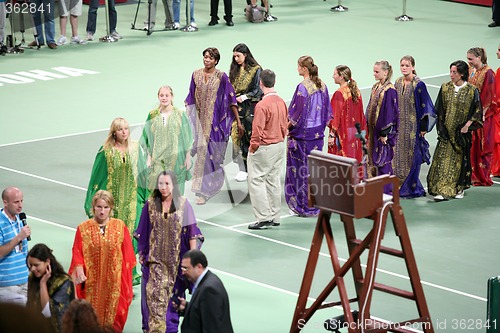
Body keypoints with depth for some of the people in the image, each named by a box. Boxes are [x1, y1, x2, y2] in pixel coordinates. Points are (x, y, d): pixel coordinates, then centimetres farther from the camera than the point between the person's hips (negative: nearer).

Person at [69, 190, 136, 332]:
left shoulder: (120, 227, 0)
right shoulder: (83, 229, -1)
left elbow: (127, 256, 2)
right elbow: (77, 254, -3)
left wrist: (125, 279, -1)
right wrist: (80, 272, -19)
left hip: (113, 282, 0)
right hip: (92, 283, 0)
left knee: (113, 315, 6)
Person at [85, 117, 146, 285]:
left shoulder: (135, 148, 3)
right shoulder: (106, 151, -4)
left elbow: (142, 172, 10)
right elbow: (97, 176, 0)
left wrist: (145, 196, 10)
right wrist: (92, 202, -1)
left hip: (131, 197, 2)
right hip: (112, 197, -2)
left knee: (130, 232, 0)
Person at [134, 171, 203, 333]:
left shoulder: (183, 204, -3)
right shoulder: (151, 204, 0)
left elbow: (191, 231, -1)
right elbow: (143, 232, 7)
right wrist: (141, 253, 8)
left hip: (176, 257, 0)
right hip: (156, 257, 0)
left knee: (173, 292, 9)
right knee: (156, 294, -11)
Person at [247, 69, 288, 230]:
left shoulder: (262, 105, -22)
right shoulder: (281, 102, 2)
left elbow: (257, 131, -20)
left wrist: (253, 148, -6)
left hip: (264, 148, -8)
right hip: (280, 146, 8)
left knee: (256, 180, 0)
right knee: (274, 180, 14)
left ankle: (264, 218, -3)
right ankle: (274, 217, 19)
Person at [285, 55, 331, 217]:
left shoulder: (303, 87, -19)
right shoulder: (321, 85, 4)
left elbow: (299, 113, -18)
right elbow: (327, 110, 11)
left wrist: (288, 126, -5)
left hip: (302, 133, -7)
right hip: (318, 132, 7)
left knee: (301, 169, 2)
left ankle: (302, 206, 6)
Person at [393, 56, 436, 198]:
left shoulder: (418, 84, -11)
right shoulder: (398, 83, 8)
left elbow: (424, 106, -10)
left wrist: (423, 127, -12)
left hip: (413, 124, -6)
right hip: (400, 125, 6)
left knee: (412, 156, -3)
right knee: (399, 155, 9)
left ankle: (411, 188, 3)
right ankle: (400, 186, 17)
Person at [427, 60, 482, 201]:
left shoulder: (472, 90, -6)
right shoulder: (445, 88, 3)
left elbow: (477, 111, -4)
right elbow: (439, 109, 8)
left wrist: (467, 125, -12)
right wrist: (441, 127, 1)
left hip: (462, 131, -2)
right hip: (447, 130, 2)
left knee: (461, 159, 6)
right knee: (443, 159, -6)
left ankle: (459, 188, 21)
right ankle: (443, 190, -8)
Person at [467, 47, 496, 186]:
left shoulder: (487, 73, -12)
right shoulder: (470, 71, 9)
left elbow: (489, 95, -13)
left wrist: (483, 113, -15)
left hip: (482, 114, -6)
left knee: (482, 146, 0)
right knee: (470, 145, 6)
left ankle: (482, 177, 6)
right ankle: (472, 174, 13)